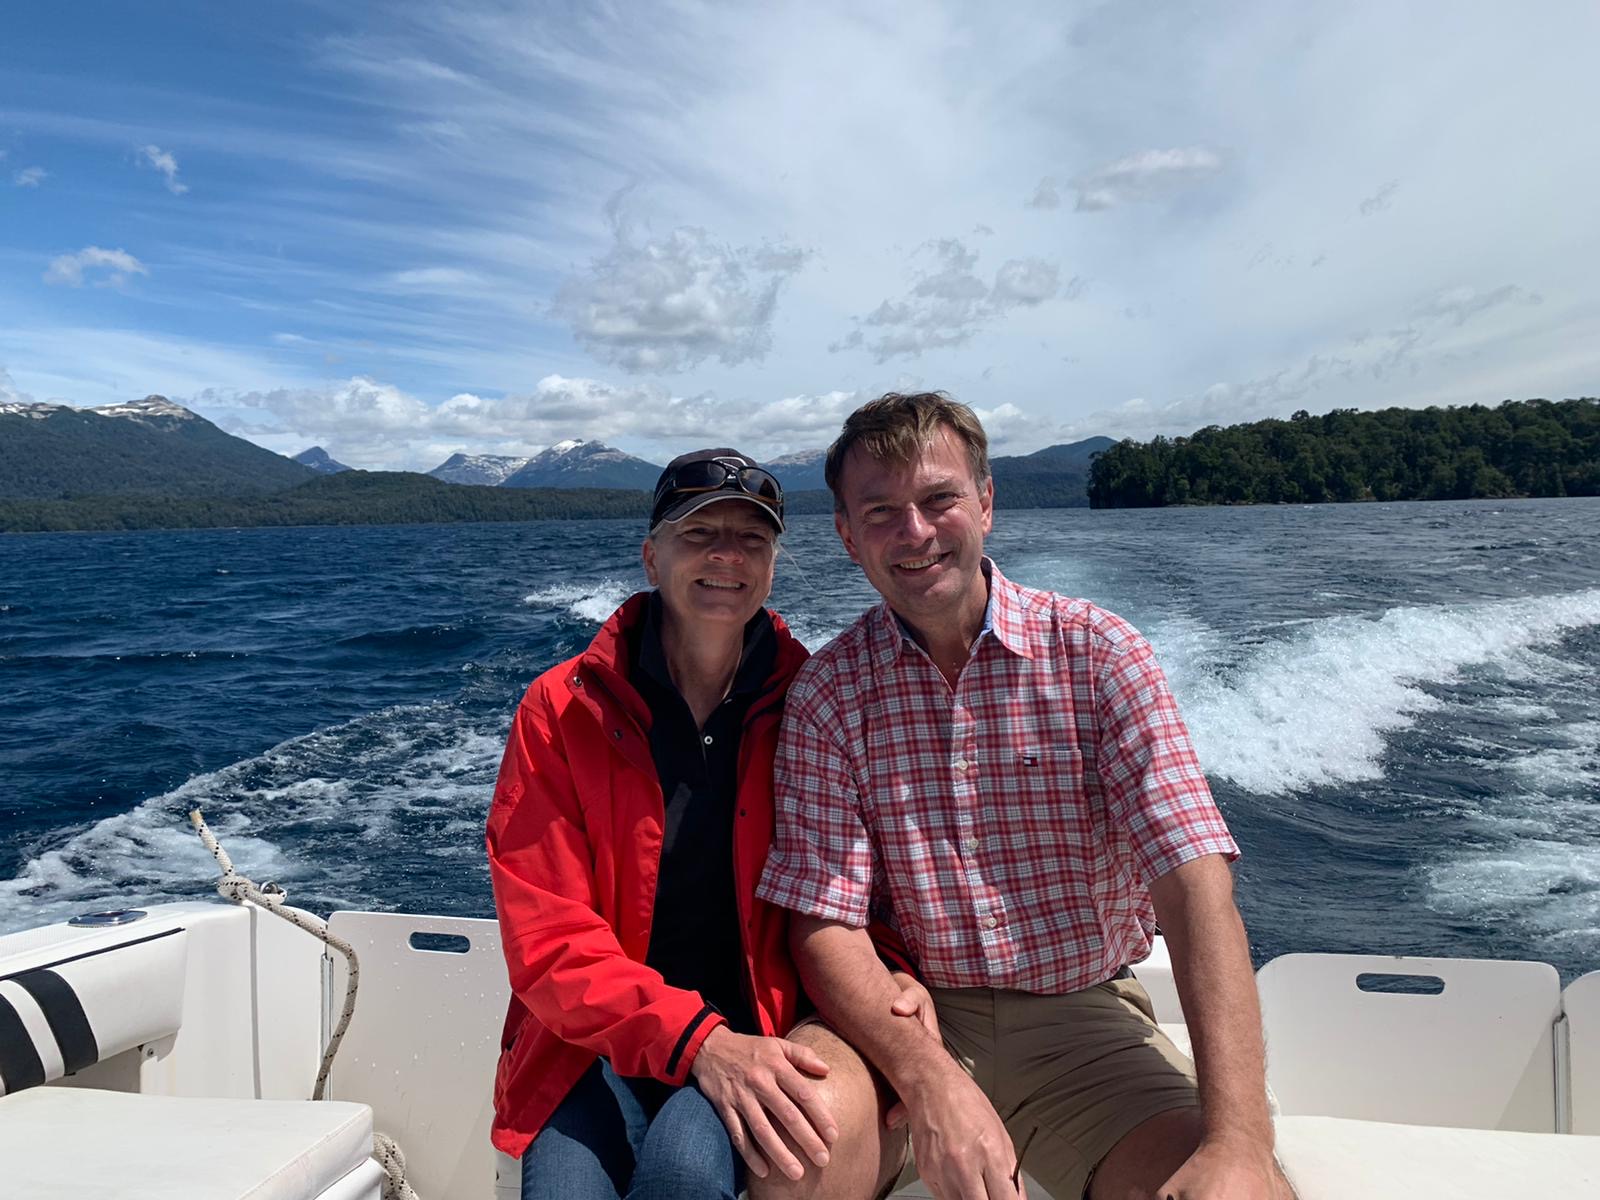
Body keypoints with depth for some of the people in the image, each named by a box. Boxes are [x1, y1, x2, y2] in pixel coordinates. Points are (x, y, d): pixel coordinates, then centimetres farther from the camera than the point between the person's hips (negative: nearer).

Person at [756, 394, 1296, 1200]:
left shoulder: (1097, 653, -7)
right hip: (907, 1017, 0)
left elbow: (1195, 883, -16)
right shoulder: (827, 693, -4)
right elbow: (824, 922, -9)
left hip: (1081, 1017, 1)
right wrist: (929, 1078, -26)